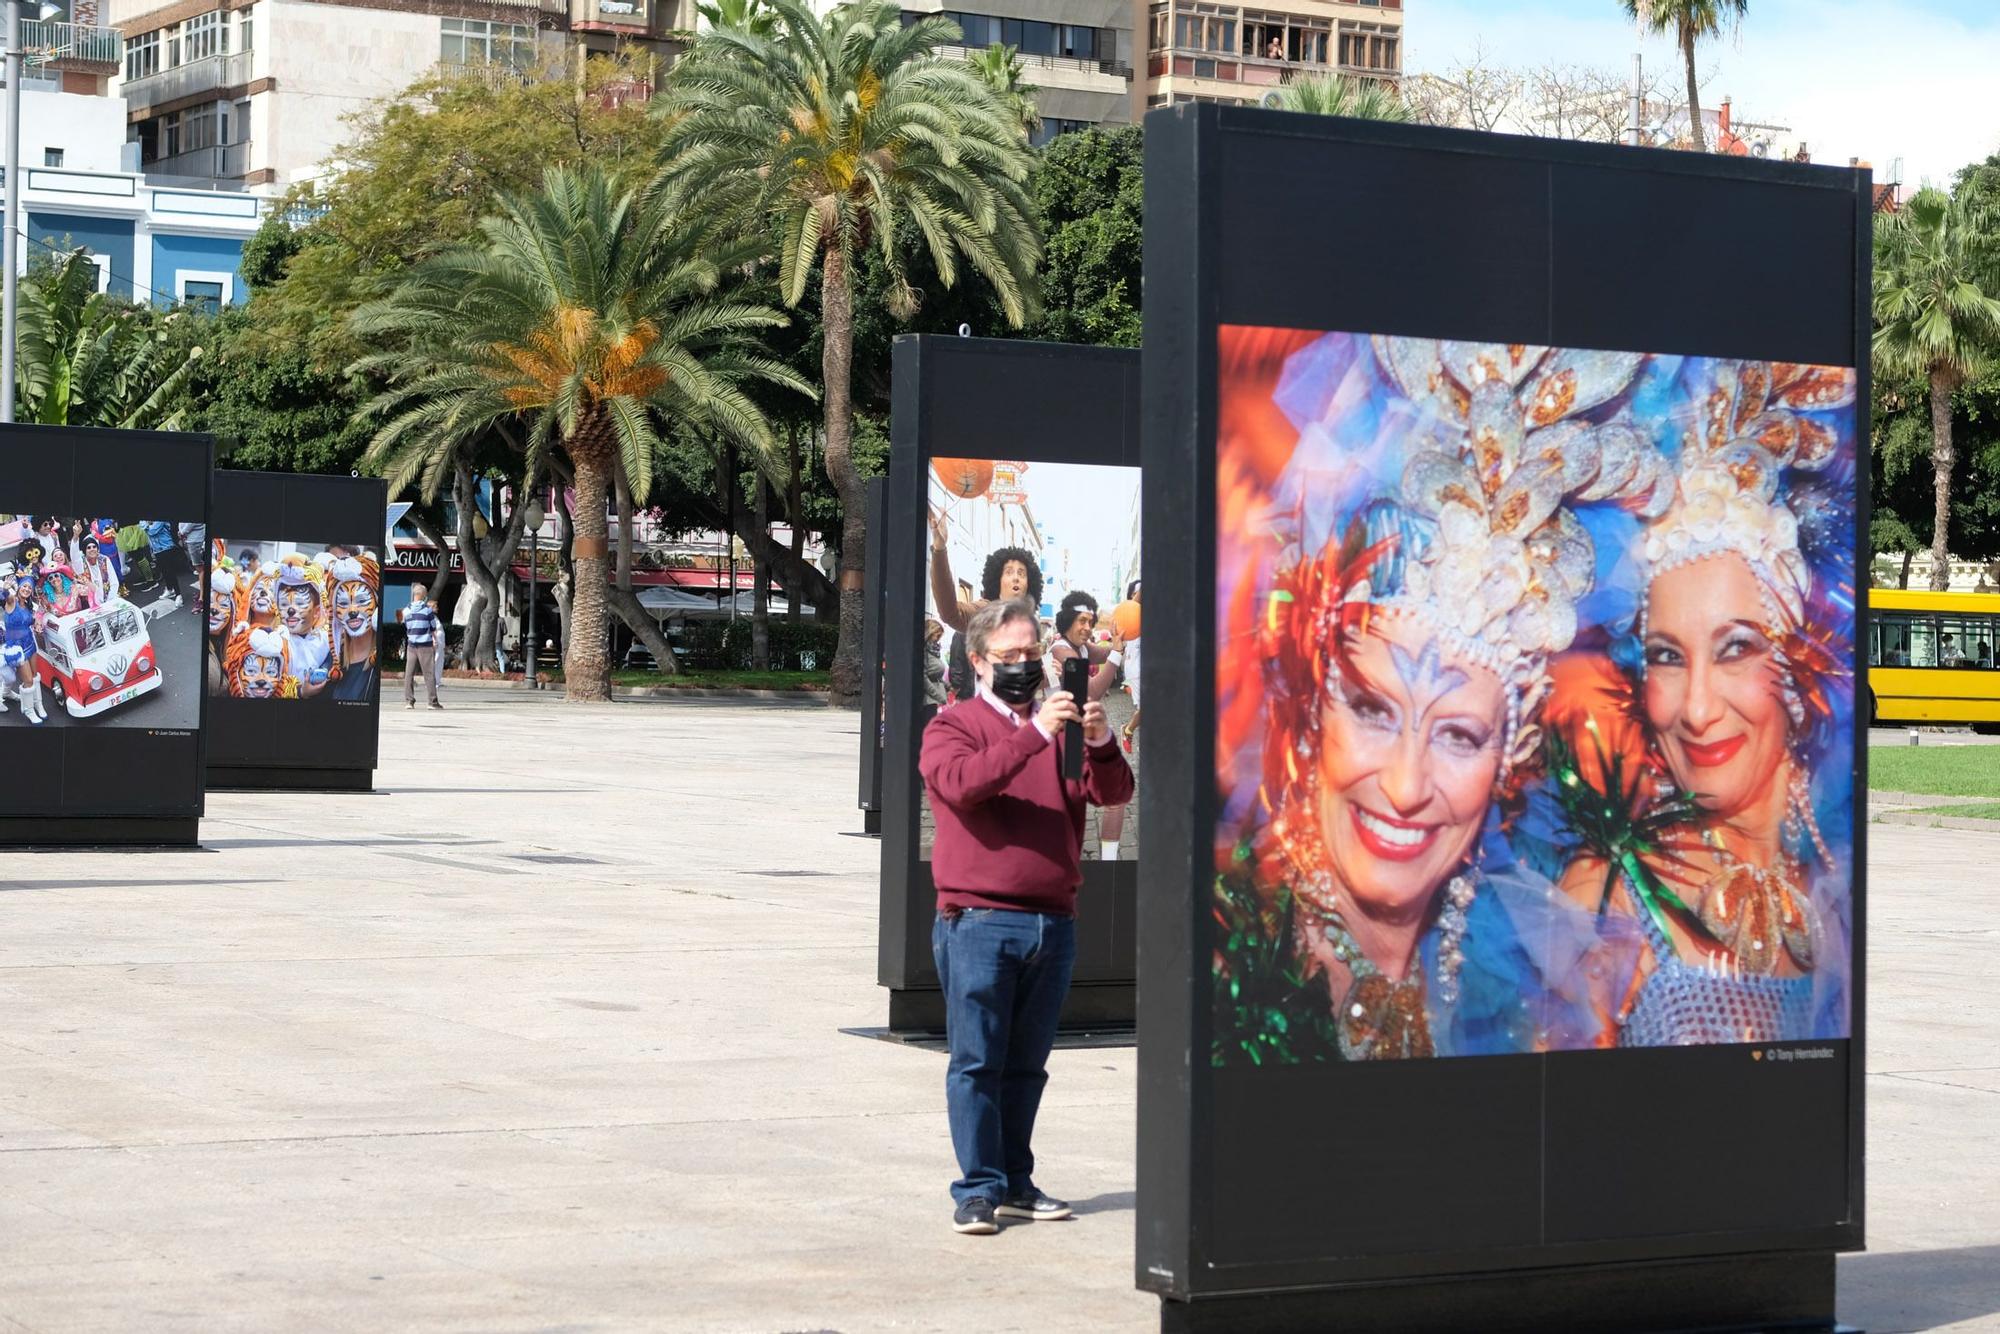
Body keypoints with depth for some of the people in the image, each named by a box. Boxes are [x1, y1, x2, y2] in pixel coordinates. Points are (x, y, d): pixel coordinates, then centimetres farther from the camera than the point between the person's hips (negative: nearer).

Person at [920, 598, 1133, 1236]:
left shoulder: (1059, 726, 15)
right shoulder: (953, 726, 3)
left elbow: (1112, 793, 3)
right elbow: (961, 783, -18)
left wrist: (1101, 745, -17)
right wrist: (1035, 734, -25)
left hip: (1053, 921, 5)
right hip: (978, 921, -5)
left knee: (1027, 1064, 11)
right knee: (977, 1063, -3)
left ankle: (1016, 1184, 18)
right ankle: (978, 1190, 1)